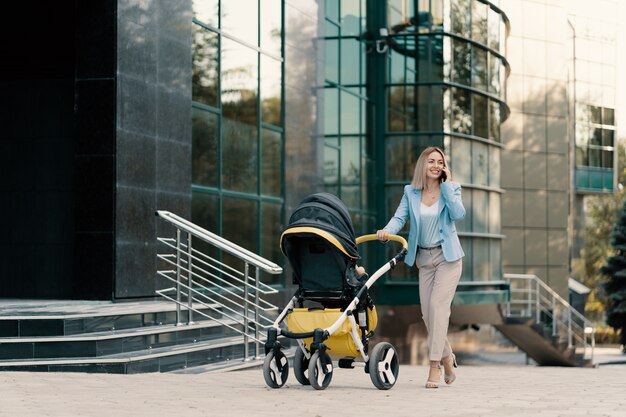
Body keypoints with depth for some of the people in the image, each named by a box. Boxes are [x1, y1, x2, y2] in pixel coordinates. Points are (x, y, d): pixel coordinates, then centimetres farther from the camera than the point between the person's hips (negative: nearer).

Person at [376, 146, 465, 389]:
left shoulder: (451, 189, -1)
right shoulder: (411, 192, 6)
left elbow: (458, 214, -17)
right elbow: (400, 217, -3)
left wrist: (447, 184, -14)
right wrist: (388, 231, -23)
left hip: (447, 256, -3)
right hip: (424, 258, 4)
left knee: (438, 305, -17)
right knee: (427, 312, 2)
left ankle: (435, 366, -17)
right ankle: (447, 360, 22)